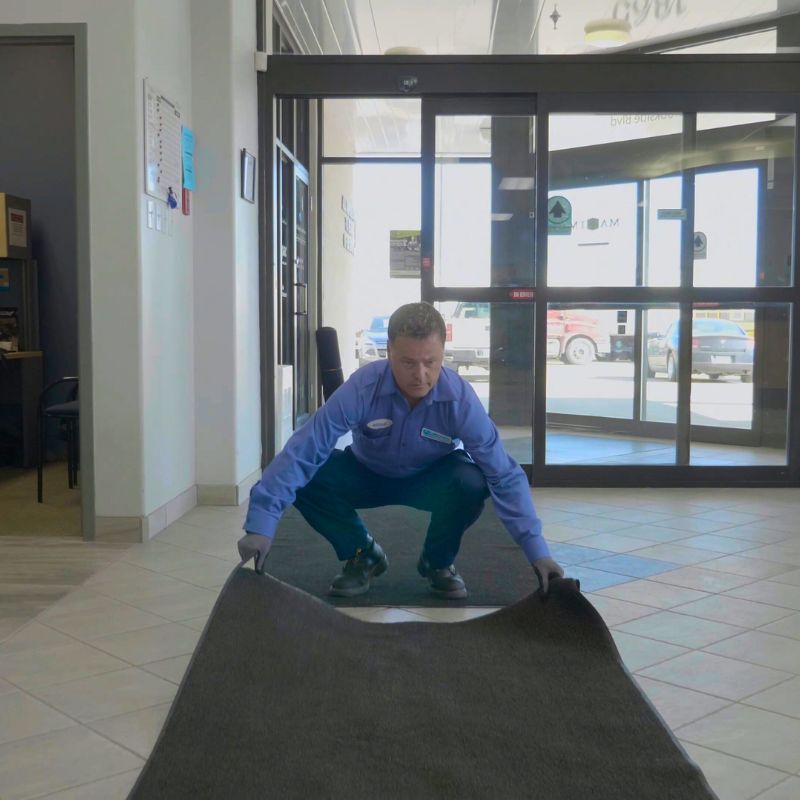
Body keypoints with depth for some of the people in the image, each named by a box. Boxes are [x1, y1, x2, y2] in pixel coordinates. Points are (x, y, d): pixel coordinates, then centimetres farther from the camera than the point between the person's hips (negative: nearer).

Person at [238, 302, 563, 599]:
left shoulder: (460, 398, -31)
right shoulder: (361, 388, -33)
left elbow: (505, 475, -28)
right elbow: (302, 452, -35)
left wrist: (537, 551, -32)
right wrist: (261, 525, -42)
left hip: (430, 479, 0)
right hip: (367, 474, 1)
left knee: (472, 483, -34)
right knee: (307, 479, -27)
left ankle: (438, 562, -1)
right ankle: (363, 555, 1)